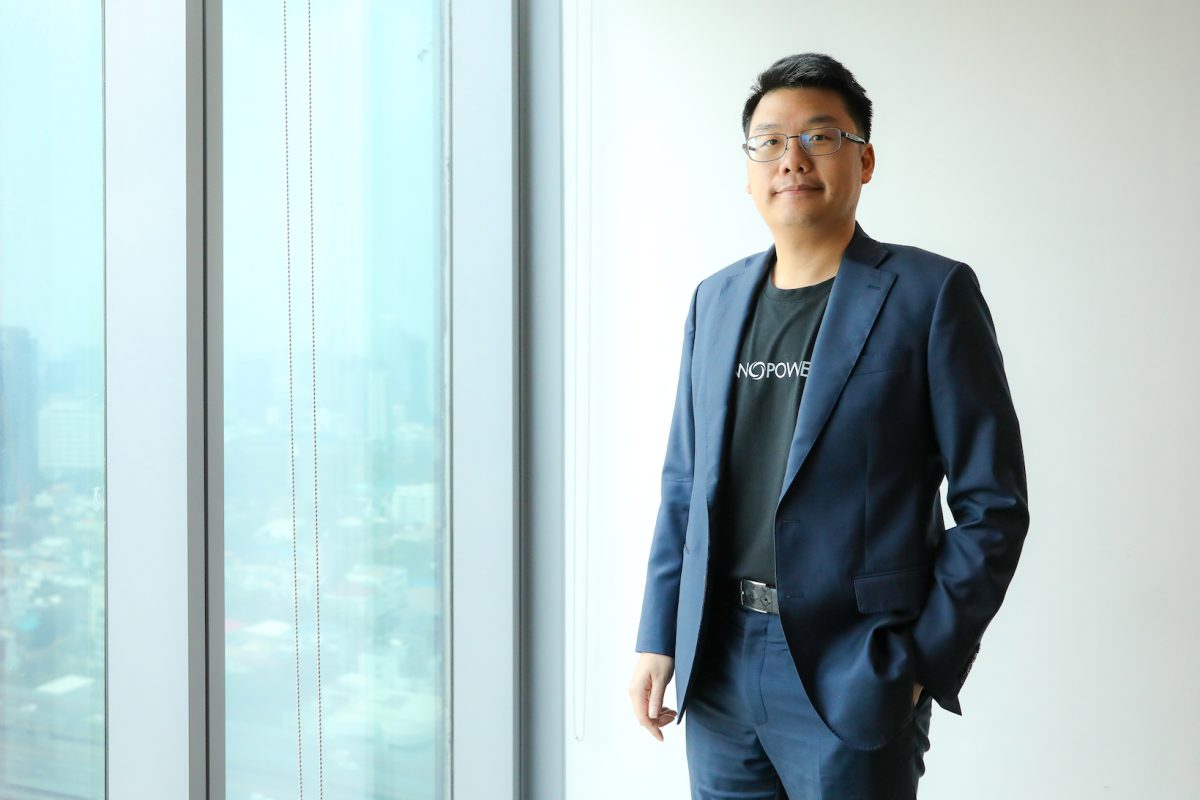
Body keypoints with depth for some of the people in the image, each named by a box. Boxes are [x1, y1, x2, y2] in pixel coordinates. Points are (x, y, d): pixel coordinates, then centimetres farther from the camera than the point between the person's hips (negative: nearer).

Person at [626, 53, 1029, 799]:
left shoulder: (931, 293, -6)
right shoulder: (715, 299, 9)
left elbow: (992, 505, -6)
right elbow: (683, 487, 12)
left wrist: (926, 662, -10)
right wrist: (659, 639, 7)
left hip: (852, 679, -4)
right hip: (716, 671, 5)